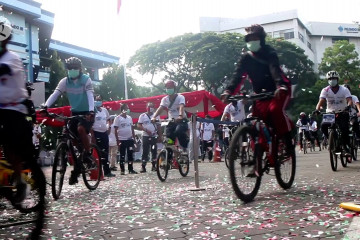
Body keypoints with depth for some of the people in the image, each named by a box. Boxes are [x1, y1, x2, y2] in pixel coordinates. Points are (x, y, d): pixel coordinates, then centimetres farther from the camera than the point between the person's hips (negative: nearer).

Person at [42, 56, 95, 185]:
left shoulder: (86, 79, -12)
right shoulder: (65, 81, -3)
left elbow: (90, 96, -25)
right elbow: (55, 94, -15)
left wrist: (91, 111, -42)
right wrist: (45, 106, -33)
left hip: (87, 112, -4)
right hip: (74, 112, 4)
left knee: (81, 129, -33)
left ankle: (88, 155, -11)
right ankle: (76, 169, 10)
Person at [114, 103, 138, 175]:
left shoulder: (129, 117, 11)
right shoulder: (118, 118, -3)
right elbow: (116, 130, -6)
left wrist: (134, 138, 9)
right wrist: (117, 140, -12)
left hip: (130, 139, 4)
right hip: (122, 139, -4)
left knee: (131, 155, 5)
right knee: (122, 155, 1)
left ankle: (131, 169, 12)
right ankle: (122, 170, 8)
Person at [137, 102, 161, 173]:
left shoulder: (156, 115, 9)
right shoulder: (142, 116, 4)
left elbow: (159, 126, 10)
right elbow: (139, 125, -1)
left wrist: (160, 135, 3)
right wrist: (146, 130, -15)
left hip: (154, 136, 2)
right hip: (146, 136, -2)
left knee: (154, 151, 1)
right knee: (145, 152, -3)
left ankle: (153, 166, 10)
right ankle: (143, 167, -1)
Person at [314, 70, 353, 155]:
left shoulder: (344, 89, -6)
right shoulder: (325, 90, -5)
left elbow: (350, 100, -20)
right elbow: (321, 100, -19)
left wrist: (348, 106, -44)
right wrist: (317, 109, -39)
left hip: (342, 113, -1)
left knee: (345, 129, -20)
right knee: (323, 125, -26)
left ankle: (346, 146, 3)